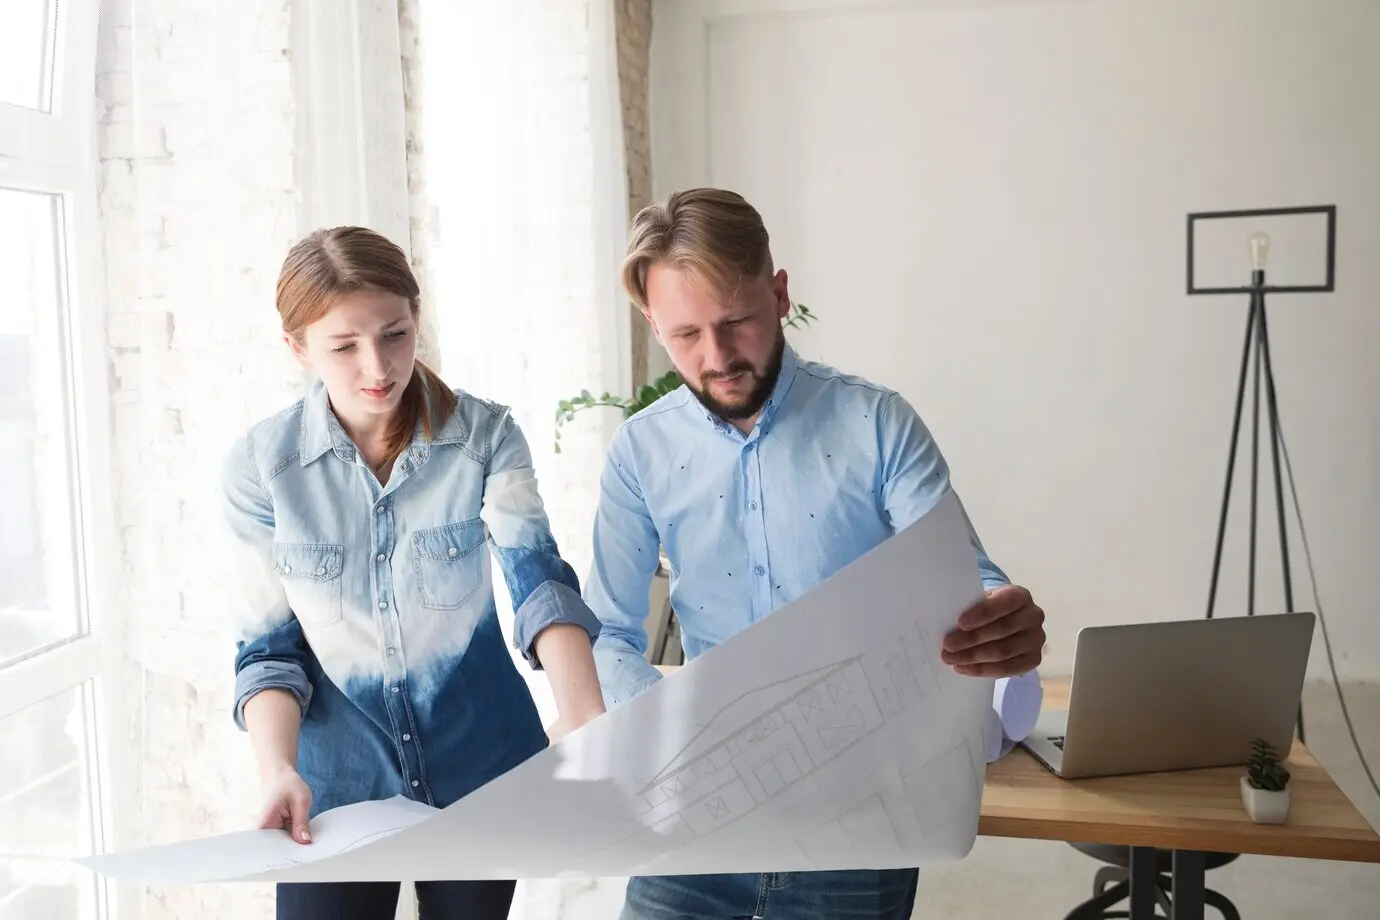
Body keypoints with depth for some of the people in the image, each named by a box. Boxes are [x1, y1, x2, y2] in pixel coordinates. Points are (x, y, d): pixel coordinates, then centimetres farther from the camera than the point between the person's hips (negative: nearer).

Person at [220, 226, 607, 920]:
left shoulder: (486, 435, -11)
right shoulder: (259, 465, -10)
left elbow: (538, 577, -21)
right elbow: (267, 648, -7)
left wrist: (581, 712, -39)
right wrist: (277, 771, -24)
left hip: (480, 766, 1)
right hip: (336, 782, 0)